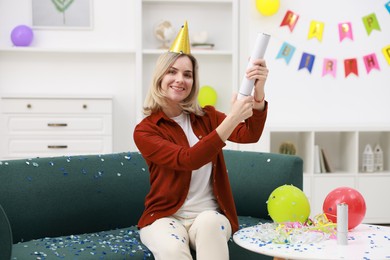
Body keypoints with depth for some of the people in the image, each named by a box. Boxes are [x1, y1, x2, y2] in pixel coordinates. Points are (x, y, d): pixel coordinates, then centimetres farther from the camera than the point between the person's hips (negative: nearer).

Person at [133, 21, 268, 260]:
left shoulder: (207, 117, 5)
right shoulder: (145, 130, -7)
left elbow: (249, 135, -14)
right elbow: (187, 160, -23)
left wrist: (259, 92, -32)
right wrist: (231, 119, -31)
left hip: (210, 215, 3)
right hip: (165, 217, -2)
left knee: (208, 223, -34)